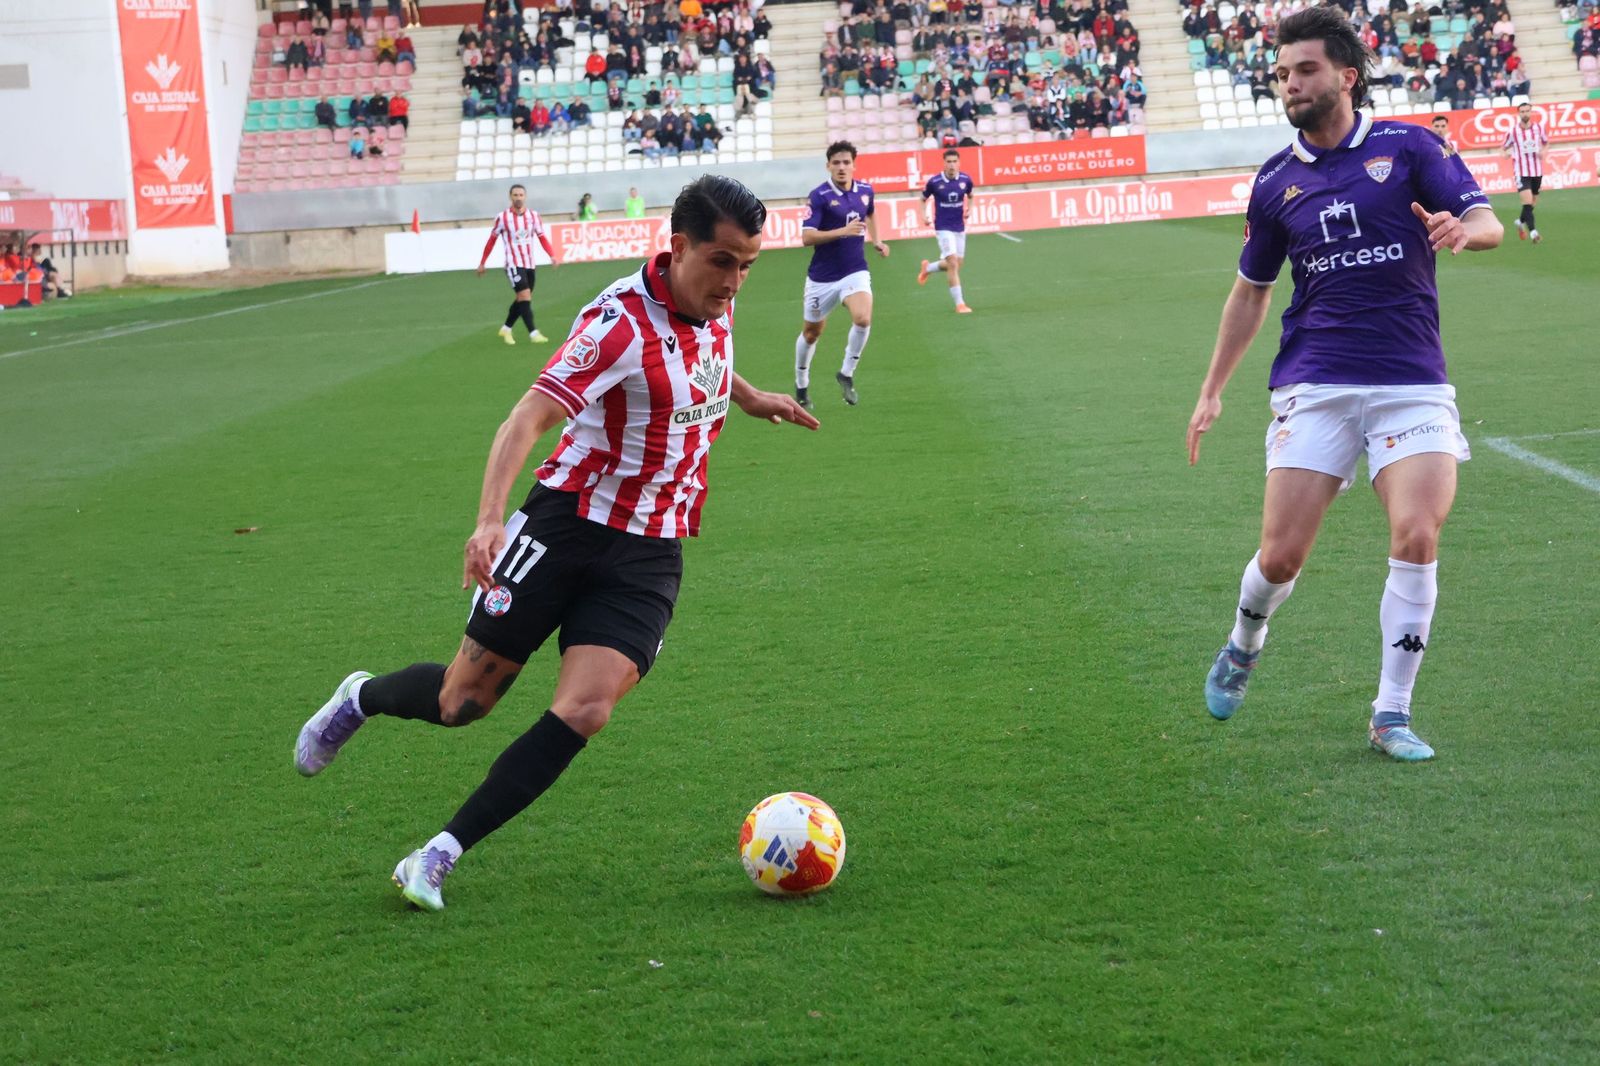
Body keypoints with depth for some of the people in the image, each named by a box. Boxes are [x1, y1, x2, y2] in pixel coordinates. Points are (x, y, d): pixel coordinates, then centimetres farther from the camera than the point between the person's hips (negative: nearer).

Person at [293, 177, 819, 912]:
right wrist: (490, 520, -43)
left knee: (583, 712, -15)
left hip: (649, 554, 5)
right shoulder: (620, 323, -22)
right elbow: (526, 420, -31)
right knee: (463, 702, 5)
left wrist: (751, 399, 26)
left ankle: (440, 856, -5)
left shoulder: (715, 307, 2)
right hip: (567, 525, -5)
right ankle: (362, 700, 39)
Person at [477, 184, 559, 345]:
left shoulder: (533, 215, 1)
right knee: (525, 296, -16)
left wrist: (552, 255, -16)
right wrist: (482, 263, 5)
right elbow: (491, 240, 2)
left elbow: (542, 237, 0)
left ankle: (505, 330, 30)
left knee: (521, 300, 13)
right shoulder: (502, 217, -7)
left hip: (530, 263, 5)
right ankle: (533, 333, -18)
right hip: (514, 264, -5)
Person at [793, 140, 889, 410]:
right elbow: (807, 237, -22)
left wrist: (876, 240, 14)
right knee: (811, 333, 13)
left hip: (855, 272, 2)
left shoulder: (865, 191, 1)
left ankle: (847, 373, -3)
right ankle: (801, 385, 37)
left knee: (863, 319, -25)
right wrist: (842, 231, -31)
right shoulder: (819, 196, -15)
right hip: (822, 276, -2)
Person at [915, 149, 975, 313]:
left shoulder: (966, 179, -5)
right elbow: (923, 199, 4)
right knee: (953, 263, -14)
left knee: (957, 264, 14)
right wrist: (925, 215, -11)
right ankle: (959, 304, -9)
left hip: (959, 227, 5)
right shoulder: (934, 182, -13)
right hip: (943, 227, -5)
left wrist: (968, 209, -3)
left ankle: (928, 267, 42)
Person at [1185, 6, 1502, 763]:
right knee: (1281, 556, -4)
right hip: (1314, 385, 2)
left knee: (1417, 535, -18)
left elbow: (1488, 224, -6)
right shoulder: (1276, 182, 9)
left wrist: (1462, 229, -30)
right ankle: (1242, 650, 31)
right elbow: (1251, 290, 19)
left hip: (1412, 383, -1)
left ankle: (1391, 715, -4)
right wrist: (1213, 390, 17)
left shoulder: (1408, 148, 1)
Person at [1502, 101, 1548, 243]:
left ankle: (1521, 221, 41)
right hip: (1521, 171, -4)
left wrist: (1543, 151, -5)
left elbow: (1546, 142, 16)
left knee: (1532, 203, 14)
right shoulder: (1512, 131, -7)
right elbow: (1503, 147, 5)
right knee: (1527, 202, -18)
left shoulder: (1539, 127, 0)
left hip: (1537, 171, 4)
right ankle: (1533, 231, -20)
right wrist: (1506, 153, -18)